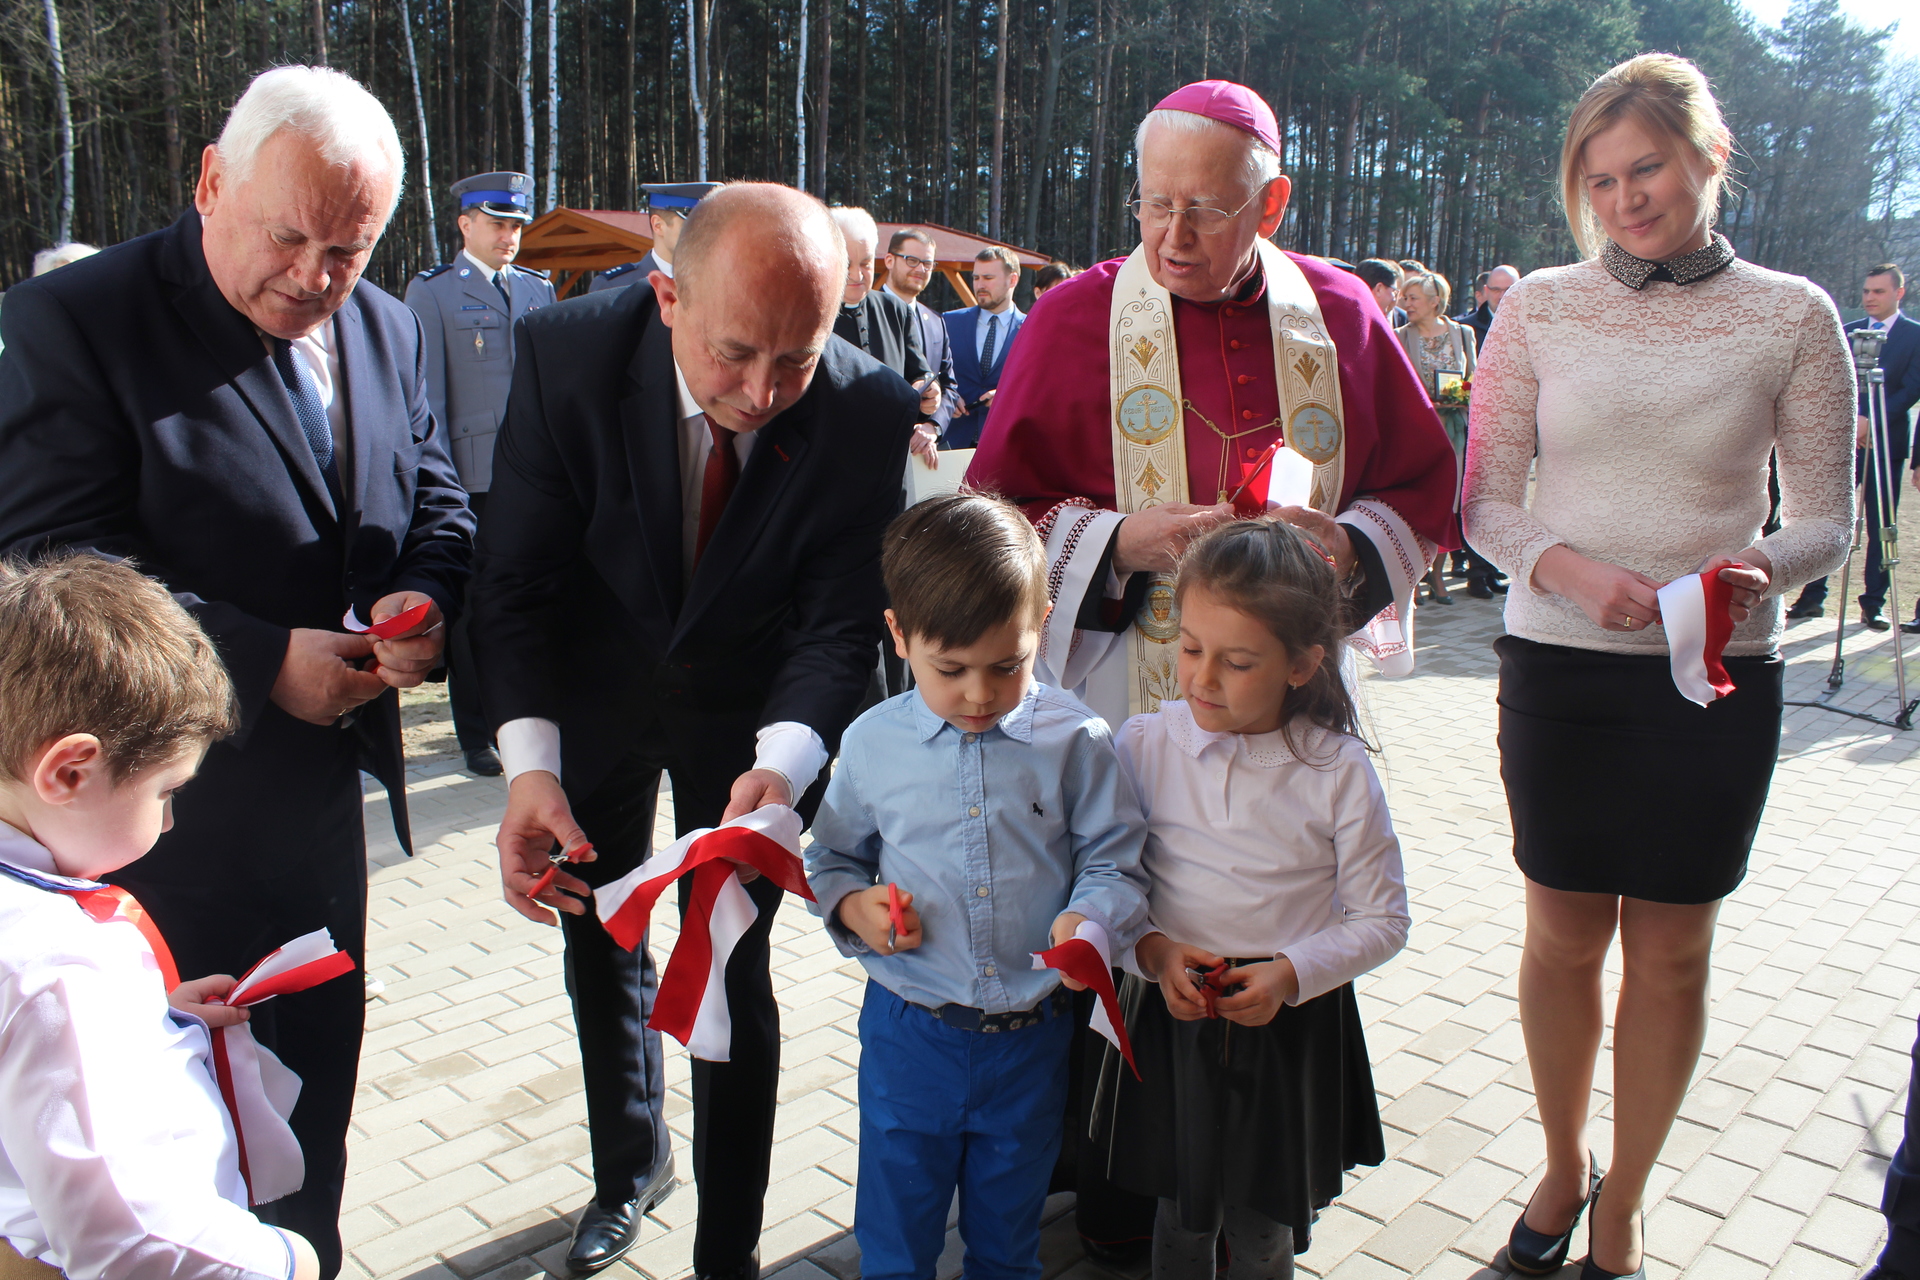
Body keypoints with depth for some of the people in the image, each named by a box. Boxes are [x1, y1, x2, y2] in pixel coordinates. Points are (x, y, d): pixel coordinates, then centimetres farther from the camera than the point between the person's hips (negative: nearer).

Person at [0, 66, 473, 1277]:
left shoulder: (387, 330, 4)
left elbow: (436, 503, 11)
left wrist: (422, 596, -11)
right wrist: (264, 661, -24)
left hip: (325, 791, 6)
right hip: (169, 820, -5)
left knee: (316, 1086, 22)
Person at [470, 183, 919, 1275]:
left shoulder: (870, 411, -26)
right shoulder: (568, 355, -26)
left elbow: (839, 623, -20)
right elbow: (516, 580, -21)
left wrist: (781, 765, -39)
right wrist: (529, 762, -34)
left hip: (752, 712, -2)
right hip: (594, 691, 2)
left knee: (730, 973, 2)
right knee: (600, 946, 19)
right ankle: (633, 1165, 49)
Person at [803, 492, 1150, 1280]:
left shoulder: (1073, 741, -10)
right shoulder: (872, 743, -5)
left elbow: (1113, 860, -4)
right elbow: (832, 857, 8)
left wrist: (1089, 919, -24)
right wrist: (852, 906, -13)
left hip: (1031, 1039, 0)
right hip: (908, 1034, 1)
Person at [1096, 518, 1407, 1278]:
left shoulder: (1337, 770, -14)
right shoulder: (1143, 745, -10)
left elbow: (1381, 920, -6)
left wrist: (1290, 974, -19)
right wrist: (1150, 949, -17)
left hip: (1292, 1026, -1)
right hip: (1172, 1019, 1)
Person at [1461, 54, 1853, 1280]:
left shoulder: (1792, 315, 0)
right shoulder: (1541, 307, 1)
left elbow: (1827, 515, 2)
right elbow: (1485, 498, 1)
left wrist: (1766, 563, -20)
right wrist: (1570, 569, -17)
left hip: (1715, 675, 0)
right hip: (1560, 667, 0)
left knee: (1672, 951, 10)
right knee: (1566, 935, 11)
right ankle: (1563, 1169, 36)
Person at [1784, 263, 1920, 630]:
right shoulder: (1848, 333, 12)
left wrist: (1870, 421, -17)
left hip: (1887, 443, -2)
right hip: (1843, 440, 2)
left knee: (1881, 527, 3)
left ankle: (1873, 604, 10)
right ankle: (1813, 597, 5)